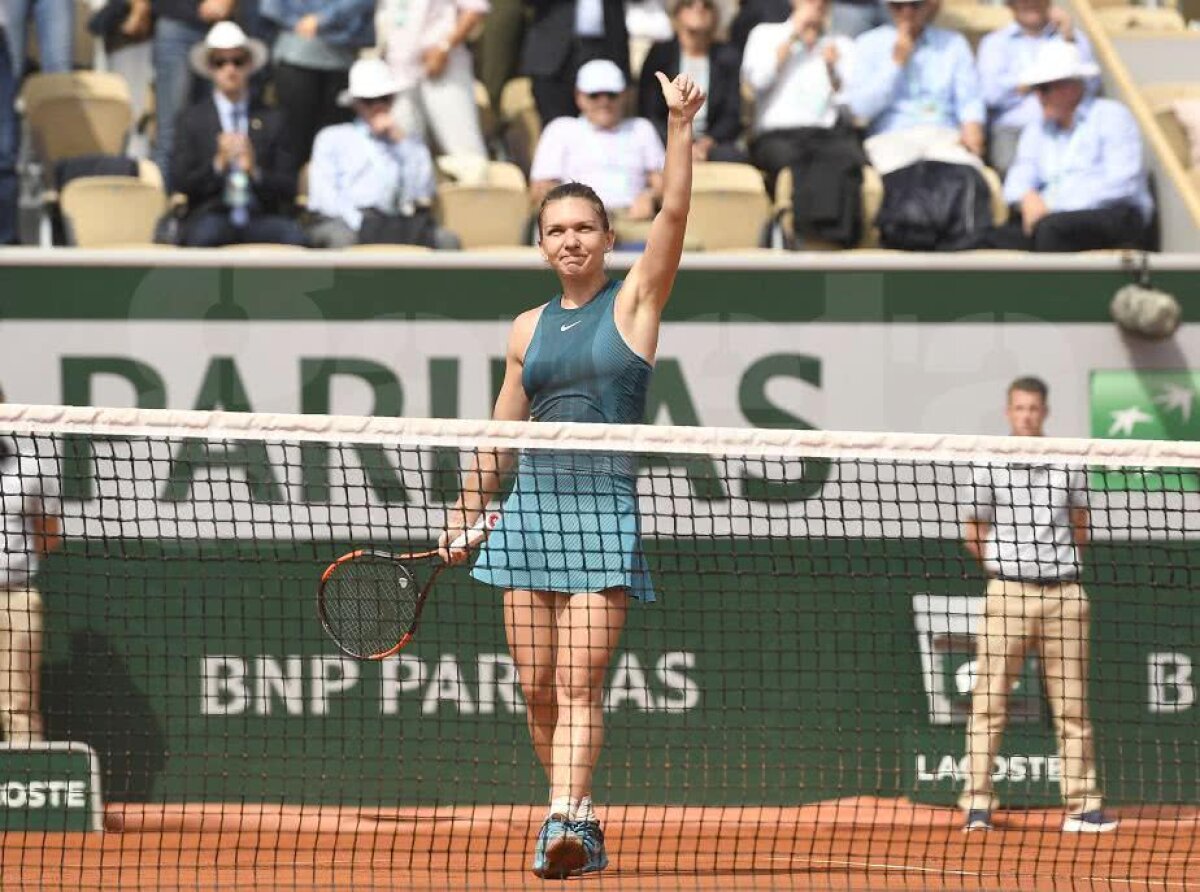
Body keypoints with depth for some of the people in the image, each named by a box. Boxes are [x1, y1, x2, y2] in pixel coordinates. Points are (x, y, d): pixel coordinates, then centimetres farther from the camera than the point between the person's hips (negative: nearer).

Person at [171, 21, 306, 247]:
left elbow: (288, 188, 8)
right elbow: (181, 182, 3)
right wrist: (218, 164, -14)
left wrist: (255, 172, -11)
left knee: (294, 236, -31)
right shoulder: (192, 120, 12)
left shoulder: (272, 120, 14)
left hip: (261, 216, 1)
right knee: (204, 233, -36)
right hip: (212, 214, -1)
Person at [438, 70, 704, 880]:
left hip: (604, 508, -5)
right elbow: (500, 434, 22)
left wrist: (680, 126, -17)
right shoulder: (529, 329, 15)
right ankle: (581, 825, 13)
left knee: (579, 685, -14)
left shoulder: (634, 303, 3)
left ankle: (565, 824, -24)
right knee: (538, 688, 2)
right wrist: (465, 513, 20)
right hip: (531, 504, 5)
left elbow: (675, 212, -9)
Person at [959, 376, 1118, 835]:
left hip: (1063, 592, 2)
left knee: (1072, 705, 4)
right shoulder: (989, 467, 3)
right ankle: (977, 804, -4)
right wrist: (1009, 561, 5)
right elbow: (974, 536, 8)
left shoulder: (1068, 465, 9)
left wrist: (1056, 557, 8)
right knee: (989, 703, -5)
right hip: (1008, 591, -2)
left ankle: (1083, 805, 7)